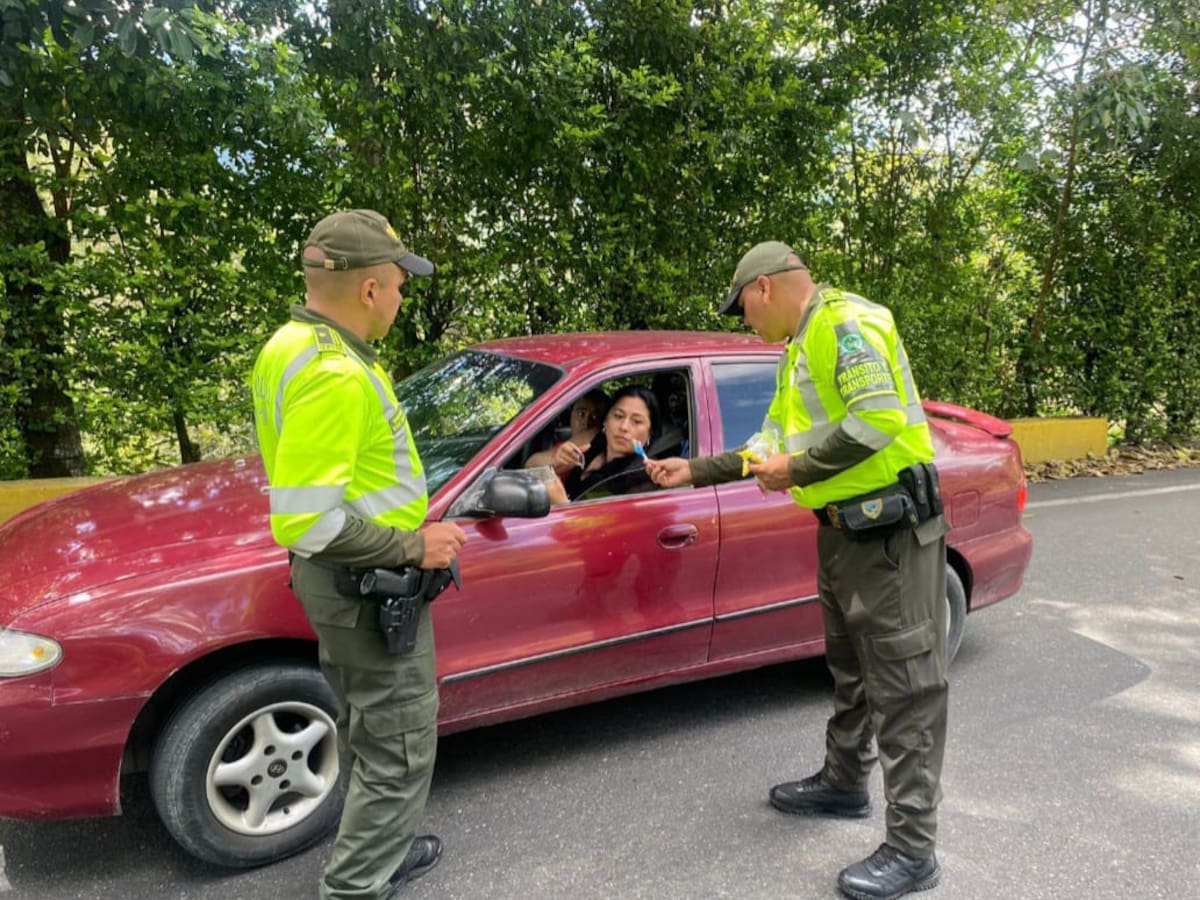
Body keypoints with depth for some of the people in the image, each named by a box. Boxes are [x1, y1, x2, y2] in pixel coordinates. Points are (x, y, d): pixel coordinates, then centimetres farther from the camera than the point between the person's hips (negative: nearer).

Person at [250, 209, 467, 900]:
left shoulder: (291, 345, 6)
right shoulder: (334, 376, -27)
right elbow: (305, 521, -30)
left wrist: (399, 516, 17)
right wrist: (412, 547, -20)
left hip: (338, 580, 10)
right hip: (369, 587, -10)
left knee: (366, 734, 24)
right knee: (400, 750, 6)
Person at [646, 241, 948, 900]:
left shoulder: (847, 323, -13)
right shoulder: (799, 349, 18)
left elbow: (878, 419, -25)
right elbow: (775, 439, 19)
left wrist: (798, 469, -17)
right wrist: (696, 471, 16)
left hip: (890, 528, -10)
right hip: (843, 529, 10)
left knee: (904, 684, -3)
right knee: (849, 668, 21)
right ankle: (844, 782, 39)